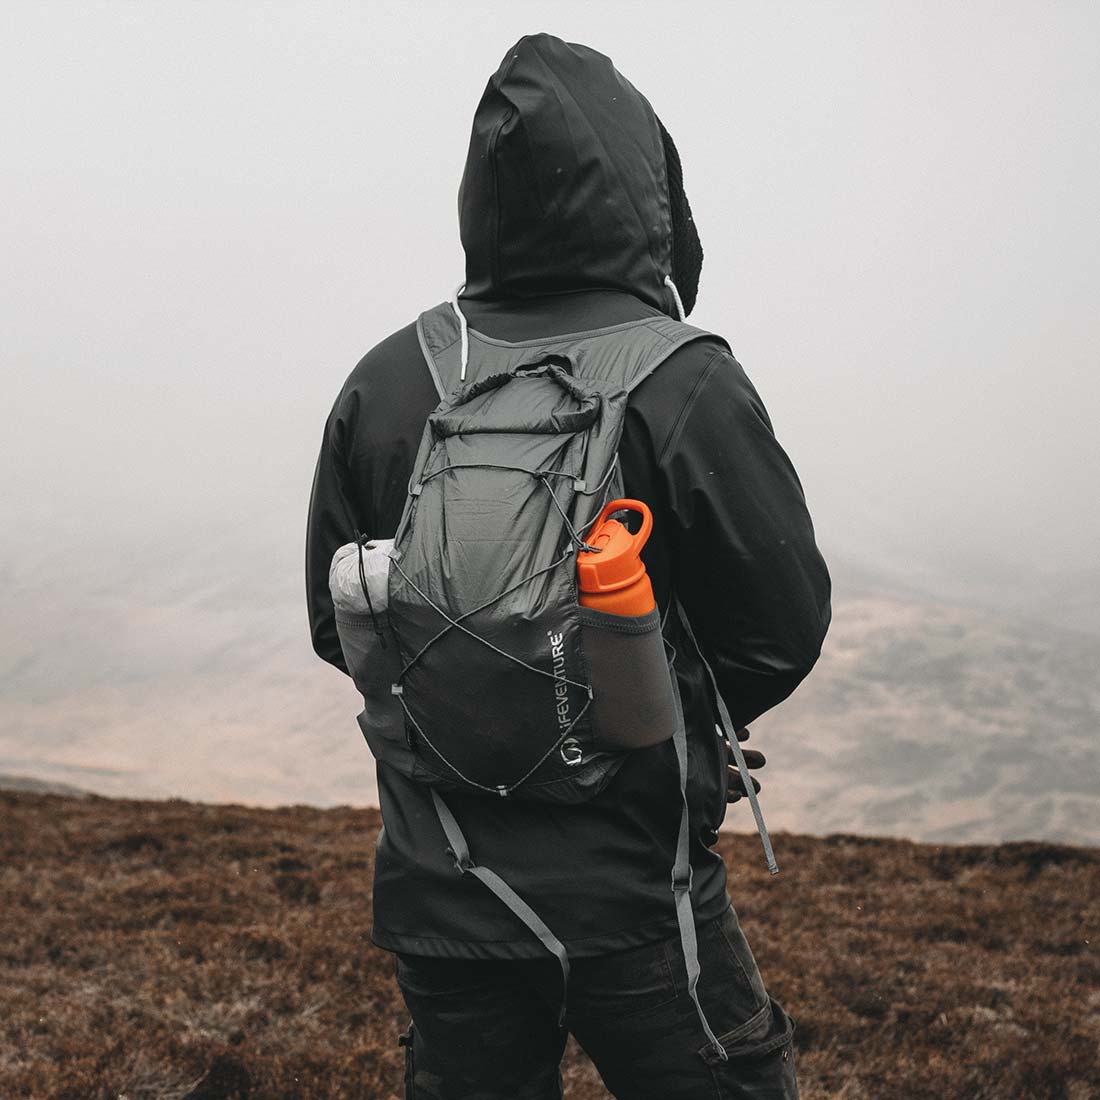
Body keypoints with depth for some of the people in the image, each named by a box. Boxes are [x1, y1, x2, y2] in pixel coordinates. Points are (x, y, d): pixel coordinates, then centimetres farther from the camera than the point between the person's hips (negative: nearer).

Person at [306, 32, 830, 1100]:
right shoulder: (685, 383, -16)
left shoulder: (383, 381, -3)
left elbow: (335, 620, 5)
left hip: (435, 884, 4)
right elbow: (786, 621, -9)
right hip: (632, 886, -4)